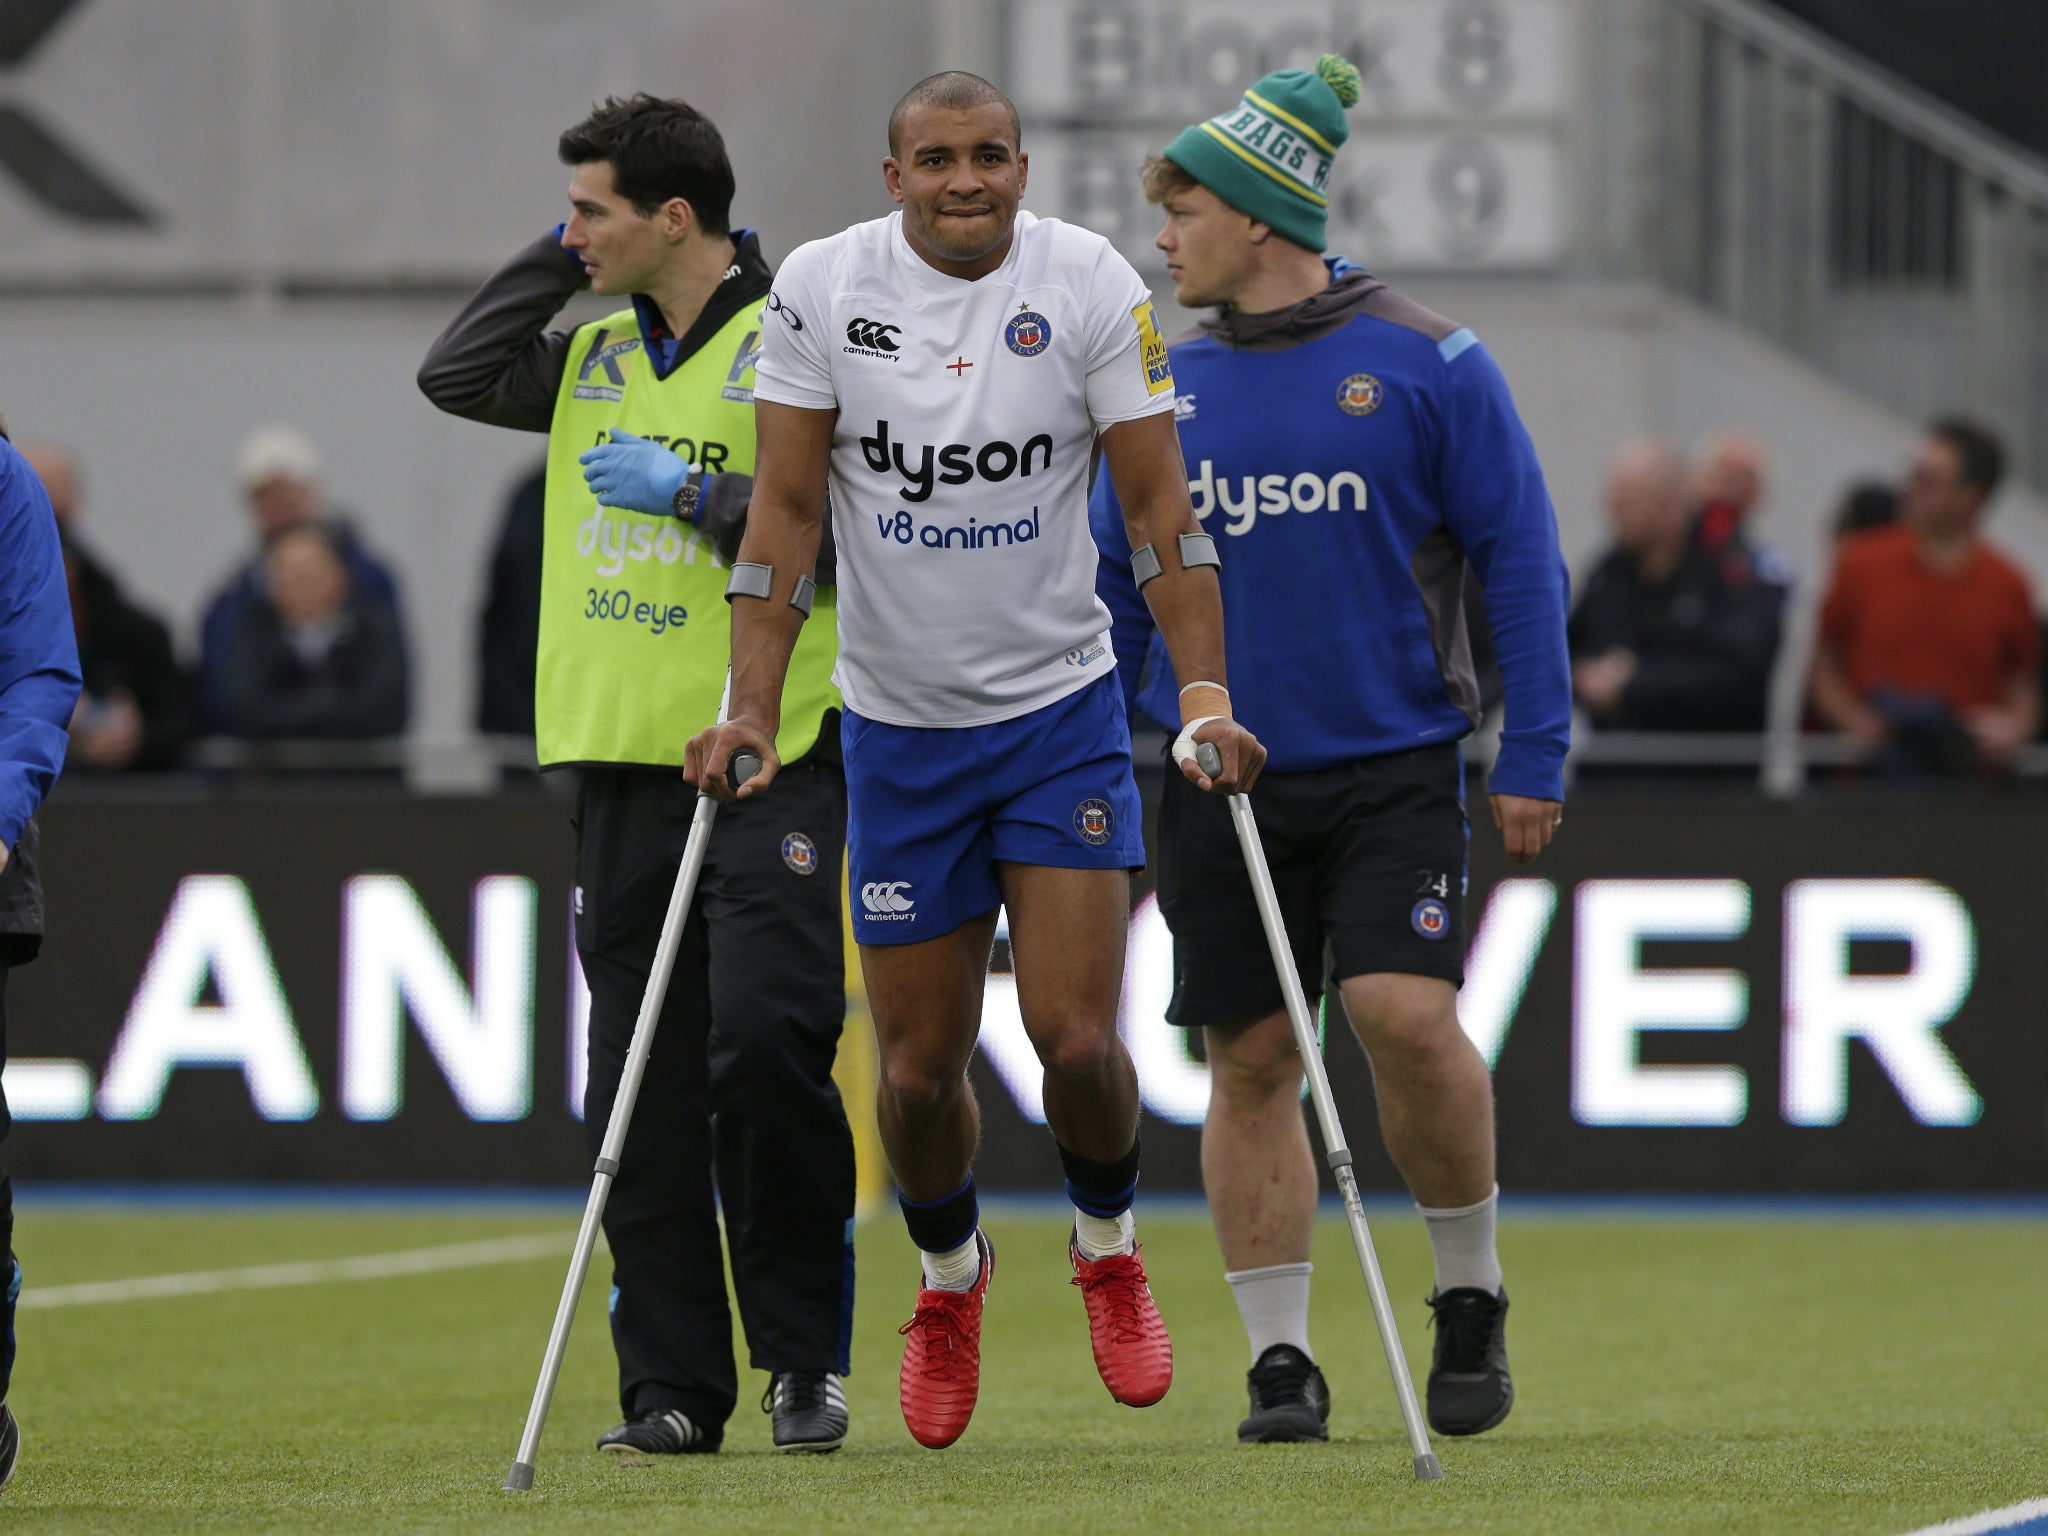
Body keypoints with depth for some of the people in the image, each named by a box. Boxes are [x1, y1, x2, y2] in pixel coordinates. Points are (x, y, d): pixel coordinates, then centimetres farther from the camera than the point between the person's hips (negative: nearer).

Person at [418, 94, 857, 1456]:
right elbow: (455, 377, 13)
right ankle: (672, 1384, 7)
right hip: (624, 755, 6)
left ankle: (804, 1355, 0)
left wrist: (695, 490, -13)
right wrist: (558, 262, 7)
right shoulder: (598, 353, 15)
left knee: (767, 1038, -15)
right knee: (643, 1085, 4)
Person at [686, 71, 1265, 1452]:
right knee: (920, 1063, 4)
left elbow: (1161, 505, -7)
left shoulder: (1091, 286, -8)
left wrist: (1208, 690, -16)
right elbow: (786, 509, -4)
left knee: (1077, 1035, -12)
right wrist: (751, 709, -12)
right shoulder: (823, 287, -7)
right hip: (898, 726, 1)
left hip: (1063, 714, -1)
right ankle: (950, 1273, 34)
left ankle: (1109, 1247, 19)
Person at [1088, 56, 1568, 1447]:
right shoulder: (1165, 384, 7)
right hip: (1225, 781, 4)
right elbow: (1113, 574, 15)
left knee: (1405, 1013, -18)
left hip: (1394, 769, -4)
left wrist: (1534, 757, -6)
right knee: (1249, 1061, 2)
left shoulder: (1427, 366, -4)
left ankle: (1473, 1296, 2)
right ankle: (1282, 1357, 10)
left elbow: (1522, 561, -2)